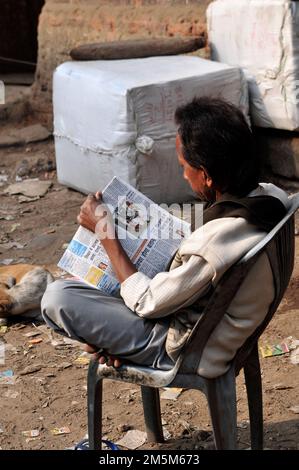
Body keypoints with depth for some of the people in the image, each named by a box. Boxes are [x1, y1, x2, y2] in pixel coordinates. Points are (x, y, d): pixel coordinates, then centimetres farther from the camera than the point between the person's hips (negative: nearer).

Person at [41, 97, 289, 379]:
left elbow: (148, 304, -21)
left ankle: (108, 343, 16)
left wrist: (103, 231, -14)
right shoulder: (274, 197, -13)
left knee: (56, 298, -14)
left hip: (185, 352, -9)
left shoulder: (212, 247, -38)